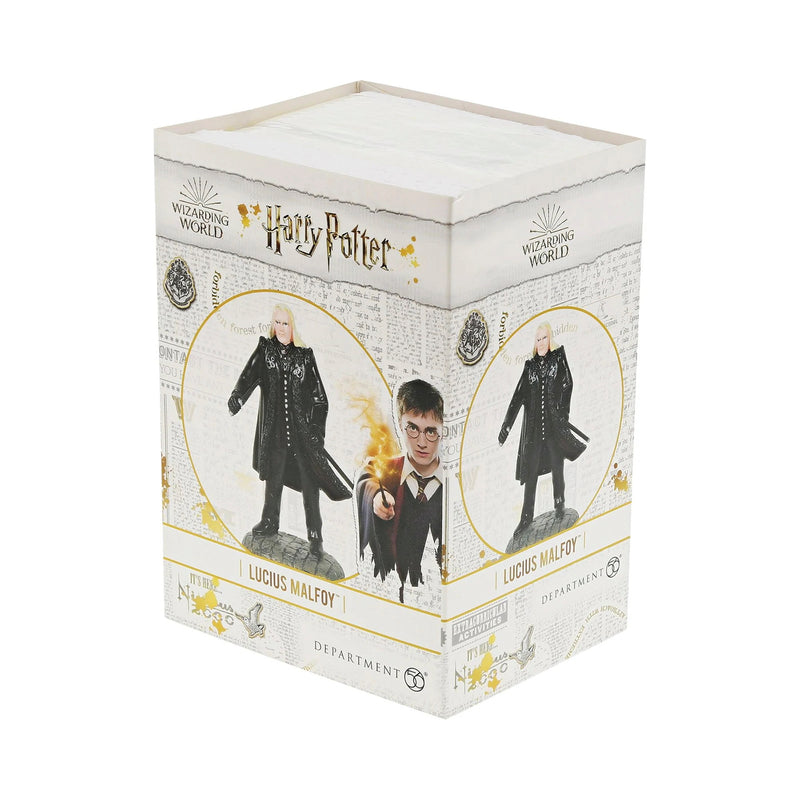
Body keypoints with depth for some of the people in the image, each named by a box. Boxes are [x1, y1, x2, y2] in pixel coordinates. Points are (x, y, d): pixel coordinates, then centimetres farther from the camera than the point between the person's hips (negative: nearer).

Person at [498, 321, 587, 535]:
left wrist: (563, 415, -17)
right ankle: (526, 517, 9)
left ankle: (560, 511, 16)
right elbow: (518, 396, 6)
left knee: (557, 469, 5)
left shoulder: (559, 357, 2)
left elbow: (567, 385, -7)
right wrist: (506, 426, 1)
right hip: (533, 425, 2)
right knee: (530, 472, 4)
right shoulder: (530, 365, 8)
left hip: (554, 423, -2)